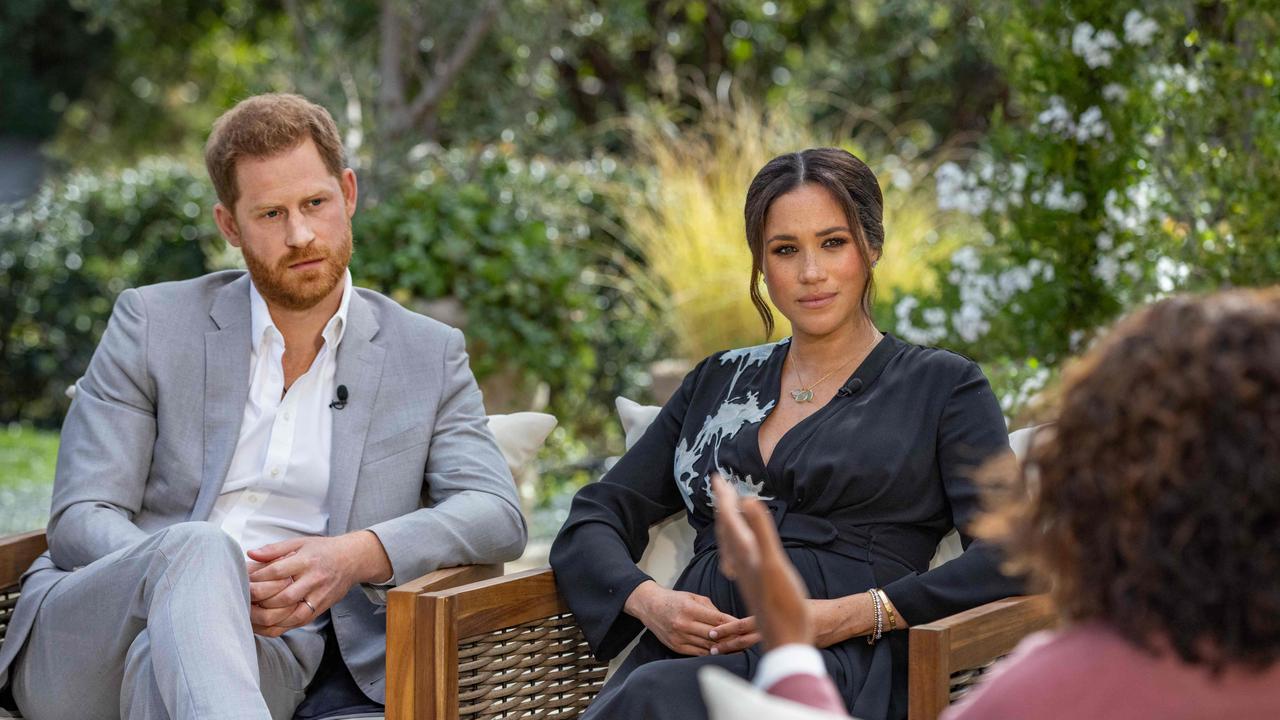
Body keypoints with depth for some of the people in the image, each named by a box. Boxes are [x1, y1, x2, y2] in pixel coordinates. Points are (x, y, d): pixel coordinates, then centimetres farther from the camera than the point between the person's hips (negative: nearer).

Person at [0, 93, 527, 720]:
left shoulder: (428, 356, 14)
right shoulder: (152, 323, 10)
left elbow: (496, 515, 4)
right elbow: (81, 521, 3)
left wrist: (358, 555, -17)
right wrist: (211, 583, -19)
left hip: (265, 653, 0)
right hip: (82, 645, 1)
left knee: (164, 662, -40)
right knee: (200, 548, -38)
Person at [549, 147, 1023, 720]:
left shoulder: (940, 386, 13)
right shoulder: (718, 382, 26)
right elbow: (592, 520, 21)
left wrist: (853, 615, -14)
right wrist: (649, 601, -2)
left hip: (841, 663, -4)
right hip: (684, 656, 4)